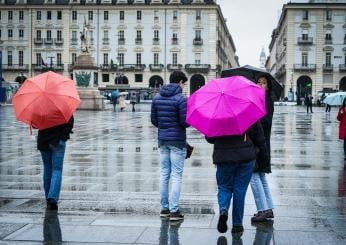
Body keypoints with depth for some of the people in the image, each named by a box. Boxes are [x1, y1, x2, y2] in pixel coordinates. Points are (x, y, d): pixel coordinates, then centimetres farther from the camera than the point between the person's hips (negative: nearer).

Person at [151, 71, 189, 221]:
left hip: (162, 140, 6)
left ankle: (164, 208, 18)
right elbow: (185, 122, -17)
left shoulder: (157, 97, 7)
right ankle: (174, 211, -2)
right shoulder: (181, 99, -13)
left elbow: (153, 120, 8)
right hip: (177, 141, -6)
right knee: (176, 176, -1)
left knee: (164, 175, 13)